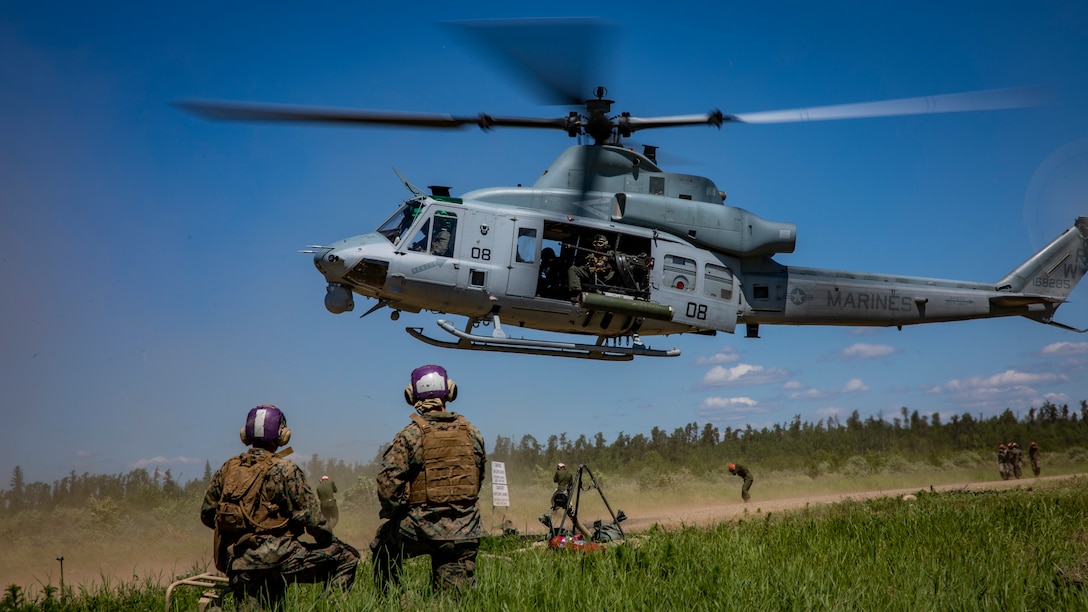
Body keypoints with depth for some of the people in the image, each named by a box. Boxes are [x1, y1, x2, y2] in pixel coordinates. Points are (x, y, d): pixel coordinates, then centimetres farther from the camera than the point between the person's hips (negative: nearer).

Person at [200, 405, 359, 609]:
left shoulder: (227, 469, 11)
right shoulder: (285, 470, -5)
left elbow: (206, 514, 17)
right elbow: (310, 518, -8)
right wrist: (328, 539, 10)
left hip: (236, 566, 6)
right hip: (275, 557, -6)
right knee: (346, 557, 0)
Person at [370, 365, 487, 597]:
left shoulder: (409, 435, -9)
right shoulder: (472, 433, 6)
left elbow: (388, 481, -13)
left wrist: (392, 513, 5)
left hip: (421, 528, -3)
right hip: (464, 532, 3)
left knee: (383, 543, 27)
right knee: (456, 596, 11)